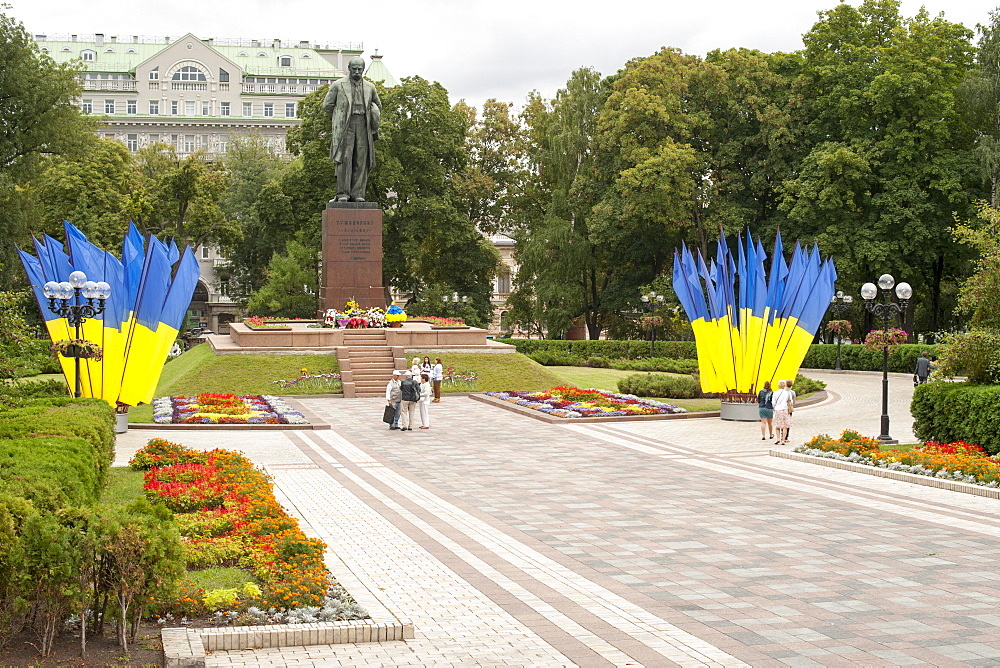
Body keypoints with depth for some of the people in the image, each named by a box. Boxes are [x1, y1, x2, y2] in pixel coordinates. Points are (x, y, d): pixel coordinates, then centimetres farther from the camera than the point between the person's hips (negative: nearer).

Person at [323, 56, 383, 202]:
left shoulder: (370, 87, 15)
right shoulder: (338, 85, 6)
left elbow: (378, 106, 29)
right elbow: (327, 105, 8)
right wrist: (341, 116, 11)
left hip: (363, 126, 3)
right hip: (344, 126, -3)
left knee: (361, 160, -3)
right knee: (344, 159, -11)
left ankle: (357, 194, -2)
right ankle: (343, 194, -12)